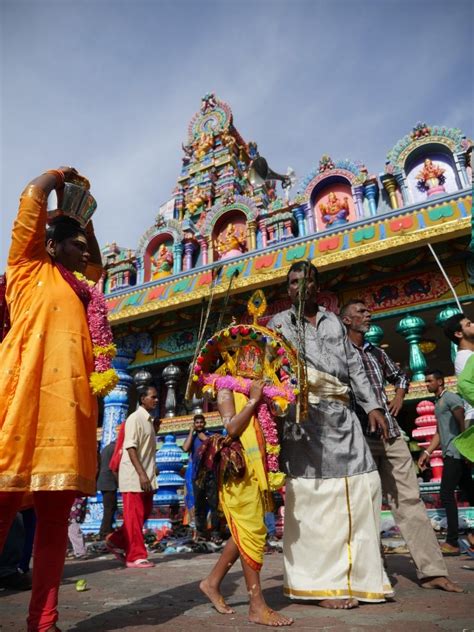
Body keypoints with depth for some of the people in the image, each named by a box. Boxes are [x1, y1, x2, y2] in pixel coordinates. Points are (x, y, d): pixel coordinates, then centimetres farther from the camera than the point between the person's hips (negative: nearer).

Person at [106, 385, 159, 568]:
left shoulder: (149, 420, 15)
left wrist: (150, 472, 16)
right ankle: (136, 557, 7)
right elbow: (130, 448, -20)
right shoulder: (135, 418, -12)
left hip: (146, 476, 9)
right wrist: (141, 474, -24)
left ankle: (116, 540, 25)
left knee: (144, 513, 12)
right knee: (134, 517, -2)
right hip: (134, 475, -9)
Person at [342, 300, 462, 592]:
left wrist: (399, 396, 15)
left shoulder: (376, 352, 17)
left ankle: (432, 570, 13)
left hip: (391, 433, 6)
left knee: (410, 499, 6)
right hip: (359, 436, -6)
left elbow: (400, 375, 33)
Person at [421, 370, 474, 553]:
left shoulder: (450, 397, -6)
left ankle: (452, 542, -8)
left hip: (455, 453, -9)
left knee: (446, 495, -10)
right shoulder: (438, 403, 21)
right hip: (450, 454, 9)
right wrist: (427, 452, 15)